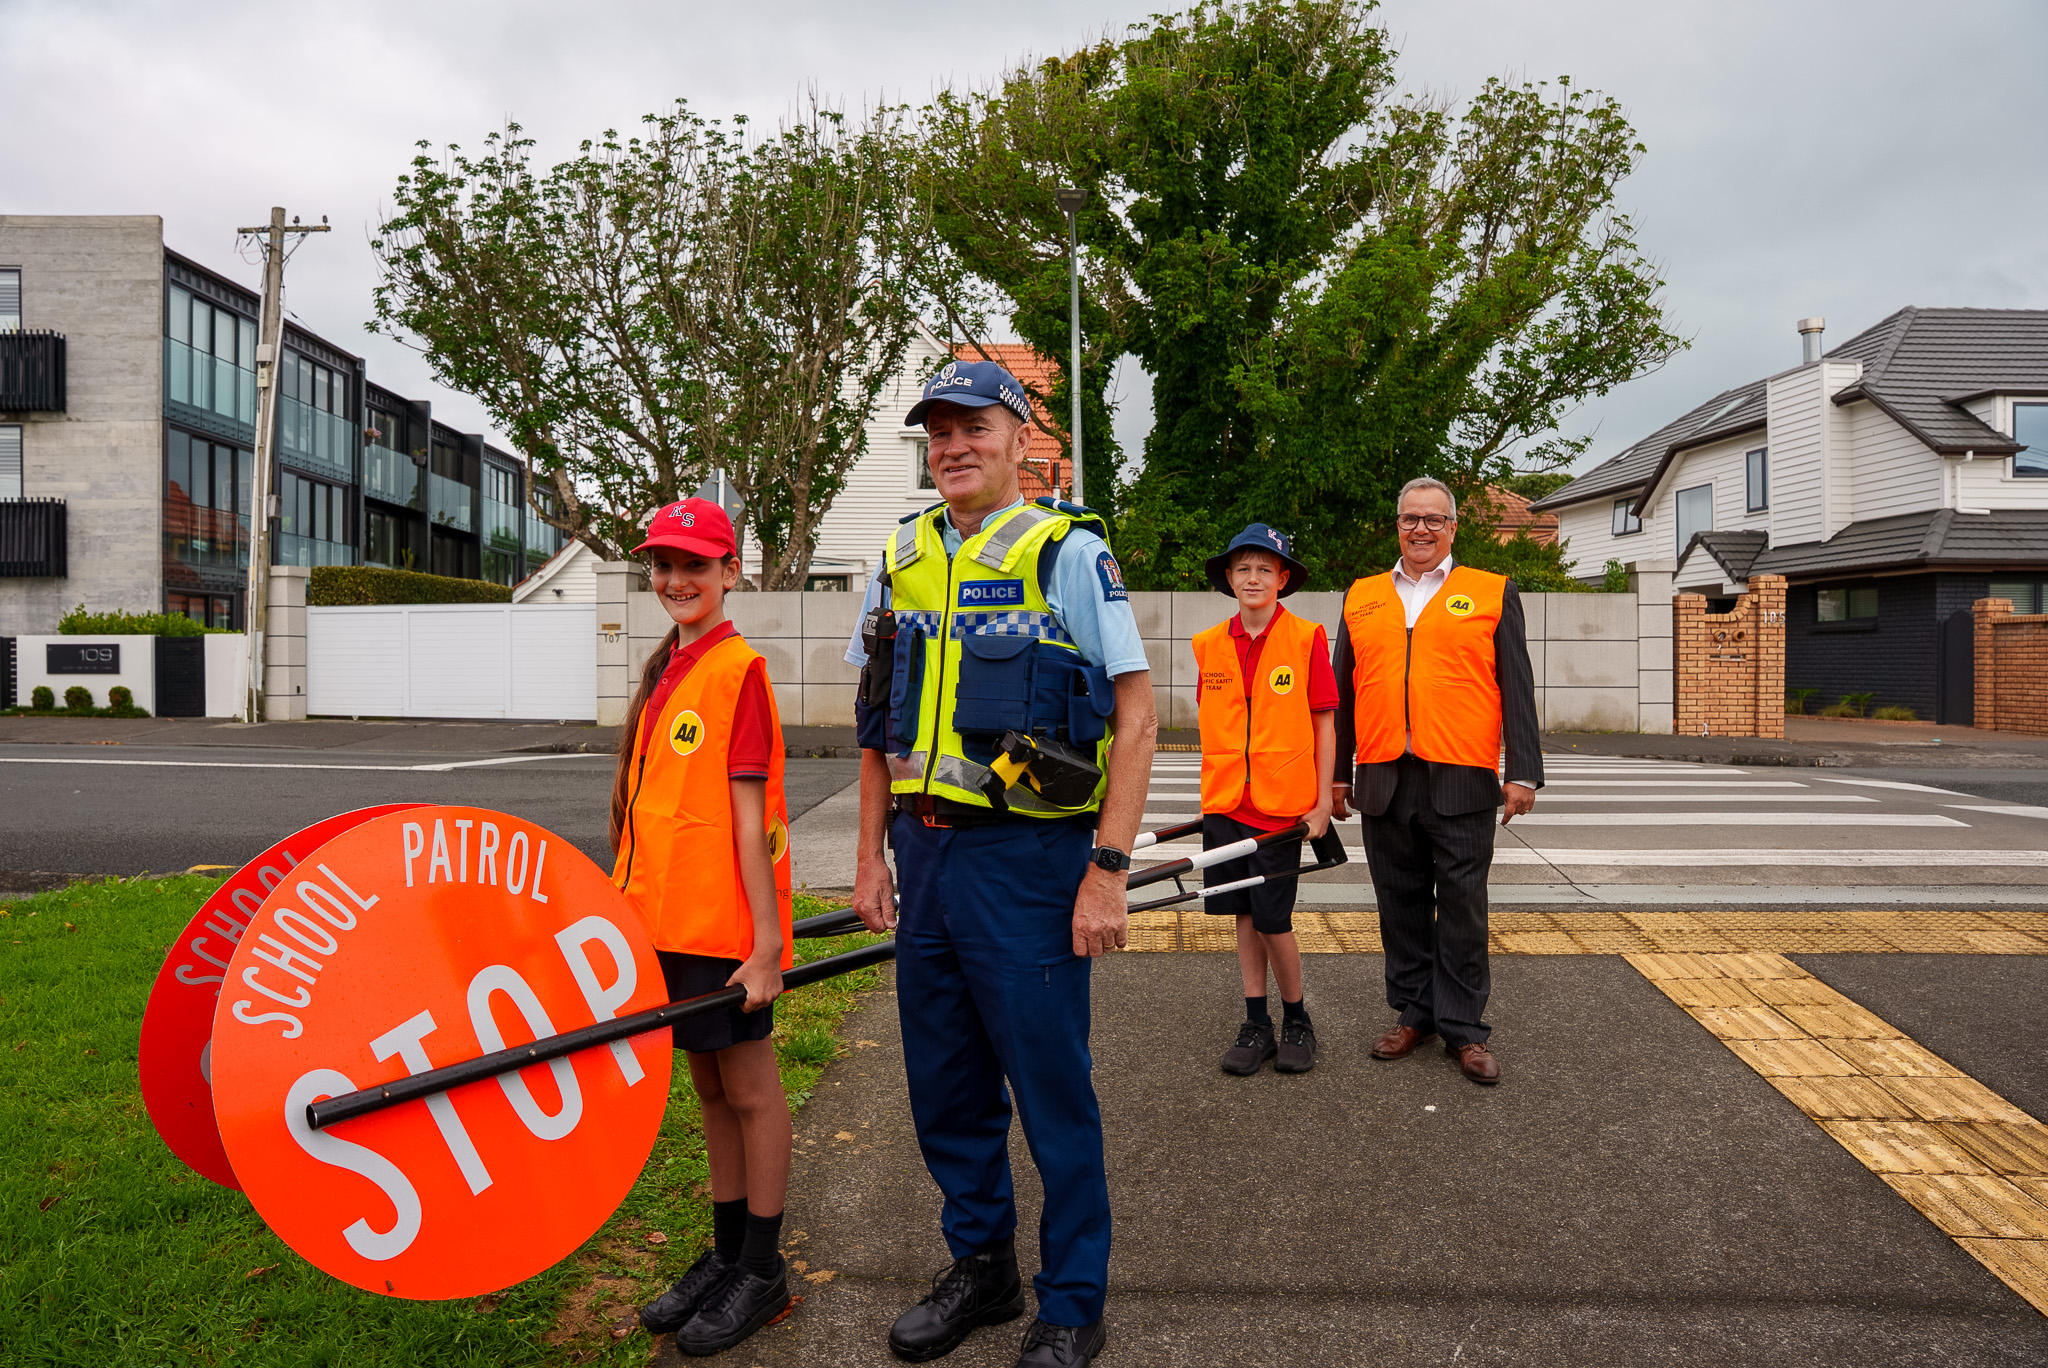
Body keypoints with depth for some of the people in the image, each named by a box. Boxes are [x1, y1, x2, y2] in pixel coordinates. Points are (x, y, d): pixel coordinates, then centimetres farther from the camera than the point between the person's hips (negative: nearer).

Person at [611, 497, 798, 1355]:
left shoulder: (738, 669, -12)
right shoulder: (667, 670, 12)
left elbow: (749, 815, -16)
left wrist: (766, 942, -17)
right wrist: (633, 906, 15)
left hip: (722, 922, -8)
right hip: (668, 917, 8)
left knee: (748, 1090, 6)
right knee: (708, 1088, 17)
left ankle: (762, 1271, 21)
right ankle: (727, 1254, 32)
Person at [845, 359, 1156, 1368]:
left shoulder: (1067, 550, -7)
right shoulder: (902, 558, 10)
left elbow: (1136, 715, -10)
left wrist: (1108, 870, -15)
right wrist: (872, 855, 11)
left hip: (1025, 858, -6)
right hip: (925, 854, 6)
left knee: (1052, 1089, 5)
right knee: (945, 1086, 16)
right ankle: (980, 1266, 36)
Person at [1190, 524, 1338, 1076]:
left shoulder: (1307, 639, -5)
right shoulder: (1209, 645, 6)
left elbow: (1324, 724, -3)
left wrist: (1322, 802, -4)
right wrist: (1210, 799, 12)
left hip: (1283, 805, -4)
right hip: (1225, 804, 4)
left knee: (1273, 921, -2)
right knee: (1244, 916, 9)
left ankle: (1297, 1021, 20)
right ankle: (1257, 1025, 21)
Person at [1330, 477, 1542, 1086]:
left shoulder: (1492, 594, 7)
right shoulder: (1361, 598, 14)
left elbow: (1517, 689, 3)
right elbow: (1344, 691, 15)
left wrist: (1523, 772, -4)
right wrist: (1335, 773, 13)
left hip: (1461, 782, -2)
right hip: (1383, 781, 3)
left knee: (1462, 908, 3)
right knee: (1401, 905, 10)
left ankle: (1463, 1029, 14)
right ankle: (1413, 1013, 24)